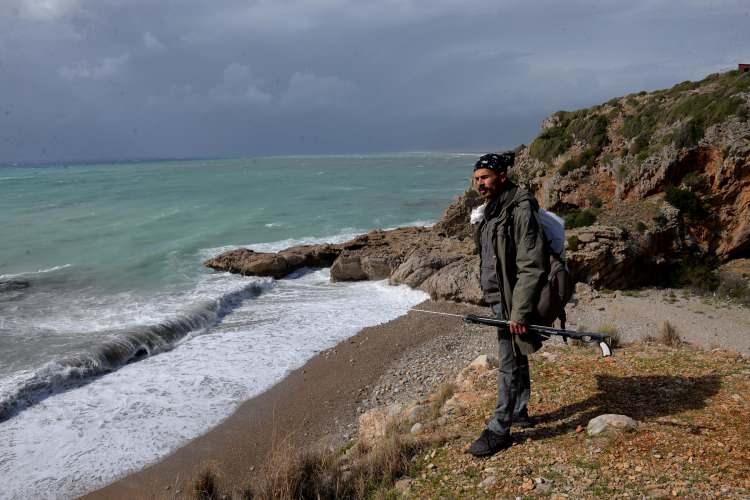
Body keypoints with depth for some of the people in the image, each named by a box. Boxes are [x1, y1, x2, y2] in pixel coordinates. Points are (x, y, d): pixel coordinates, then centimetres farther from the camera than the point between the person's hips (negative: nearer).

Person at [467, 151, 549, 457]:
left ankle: (499, 431, 6)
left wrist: (519, 312, -24)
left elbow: (532, 266, -22)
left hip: (512, 299, -9)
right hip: (498, 297, 9)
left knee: (509, 363, -2)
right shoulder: (491, 209, 11)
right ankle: (519, 413, 35)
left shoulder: (520, 210, -18)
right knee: (515, 358, 20)